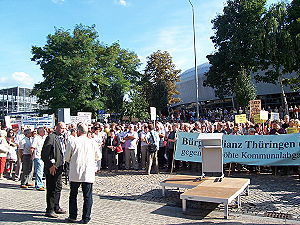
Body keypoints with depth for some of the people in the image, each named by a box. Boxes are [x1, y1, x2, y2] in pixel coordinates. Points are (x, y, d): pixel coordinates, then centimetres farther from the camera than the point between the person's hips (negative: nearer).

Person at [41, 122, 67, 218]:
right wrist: (50, 166, -20)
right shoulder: (51, 137, -14)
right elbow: (44, 154, -17)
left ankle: (56, 207, 31)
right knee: (51, 189, -1)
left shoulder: (62, 138, 13)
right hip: (52, 168, -9)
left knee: (58, 187, 17)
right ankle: (49, 210, 10)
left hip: (59, 167, 9)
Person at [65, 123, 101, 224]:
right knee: (87, 196, 7)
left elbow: (67, 158, 0)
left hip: (75, 174, 0)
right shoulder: (92, 143, -3)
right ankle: (86, 218, 9)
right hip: (88, 174, 1)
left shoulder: (73, 142, -7)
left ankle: (72, 216, 21)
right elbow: (98, 157, 9)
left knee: (73, 195, 15)